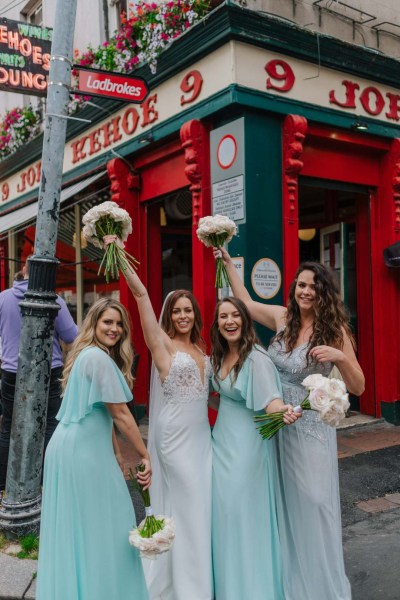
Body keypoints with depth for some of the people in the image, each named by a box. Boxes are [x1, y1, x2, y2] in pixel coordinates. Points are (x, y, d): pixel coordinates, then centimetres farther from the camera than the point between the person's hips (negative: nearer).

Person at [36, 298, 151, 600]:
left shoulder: (89, 355, 15)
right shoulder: (99, 358, -16)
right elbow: (120, 413, -15)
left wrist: (117, 454, 18)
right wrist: (145, 455, -9)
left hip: (72, 447, 10)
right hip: (83, 451, -10)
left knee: (73, 527, 17)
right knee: (100, 525, 2)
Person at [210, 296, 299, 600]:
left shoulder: (256, 358, -21)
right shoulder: (220, 356, 3)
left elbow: (271, 400, -29)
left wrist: (284, 411, -47)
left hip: (247, 443, -8)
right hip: (221, 439, 8)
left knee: (245, 512, 1)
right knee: (224, 510, 18)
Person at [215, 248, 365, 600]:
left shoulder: (334, 330, -11)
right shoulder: (283, 318, 0)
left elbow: (358, 388, -10)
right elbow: (246, 302, 16)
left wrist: (341, 356, -28)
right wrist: (228, 263, 17)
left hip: (310, 427, -4)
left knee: (312, 501, 4)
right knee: (284, 499, 15)